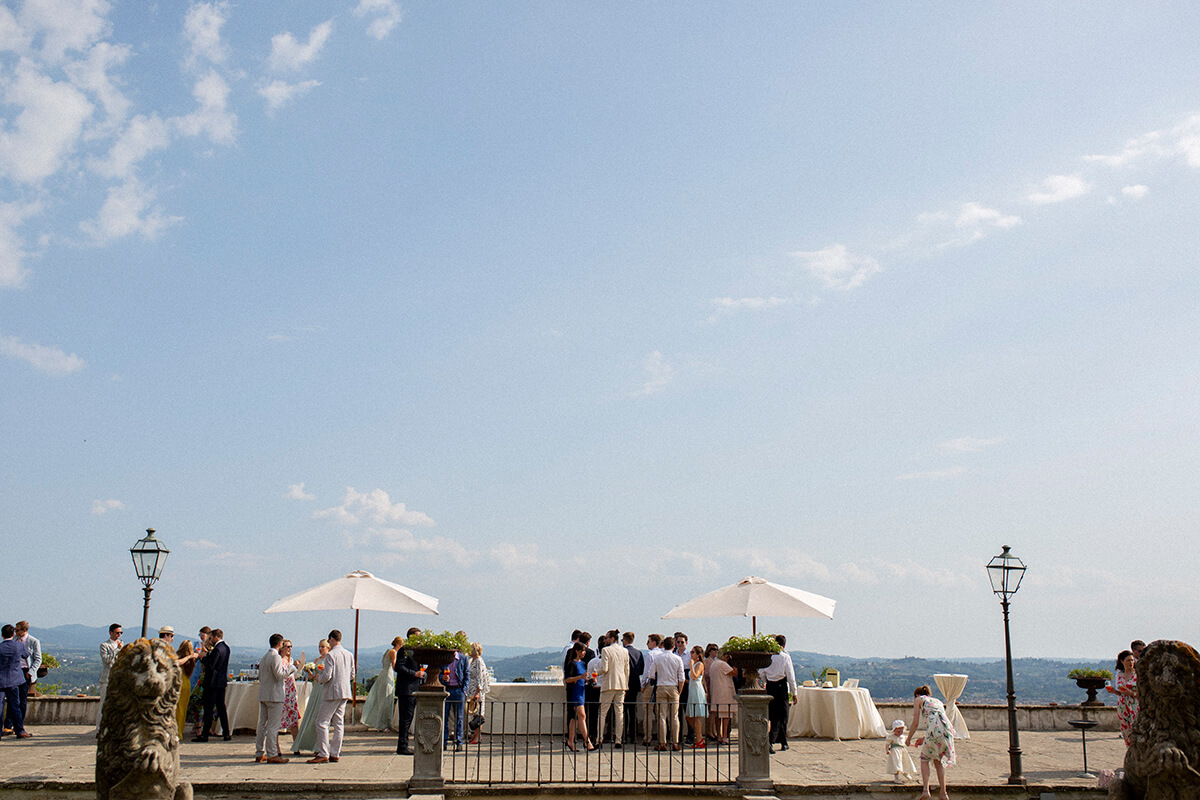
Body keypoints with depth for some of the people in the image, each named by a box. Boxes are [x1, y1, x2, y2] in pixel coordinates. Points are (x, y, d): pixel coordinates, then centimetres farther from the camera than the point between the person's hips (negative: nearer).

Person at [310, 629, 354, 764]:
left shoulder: (330, 655, -13)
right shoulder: (349, 655, 9)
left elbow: (327, 676, -18)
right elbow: (352, 675, 13)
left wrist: (319, 679, 2)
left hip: (332, 692, -7)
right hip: (345, 693, 7)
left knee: (322, 722, -2)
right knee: (338, 723, 10)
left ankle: (323, 754, -5)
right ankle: (335, 754, 11)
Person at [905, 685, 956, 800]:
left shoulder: (918, 699, 19)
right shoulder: (938, 701, 34)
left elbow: (915, 723, 11)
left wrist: (908, 739, 24)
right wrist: (924, 738, 42)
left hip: (934, 730, -5)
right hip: (948, 729, 5)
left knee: (924, 759, 14)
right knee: (938, 760, 21)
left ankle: (925, 790, -1)